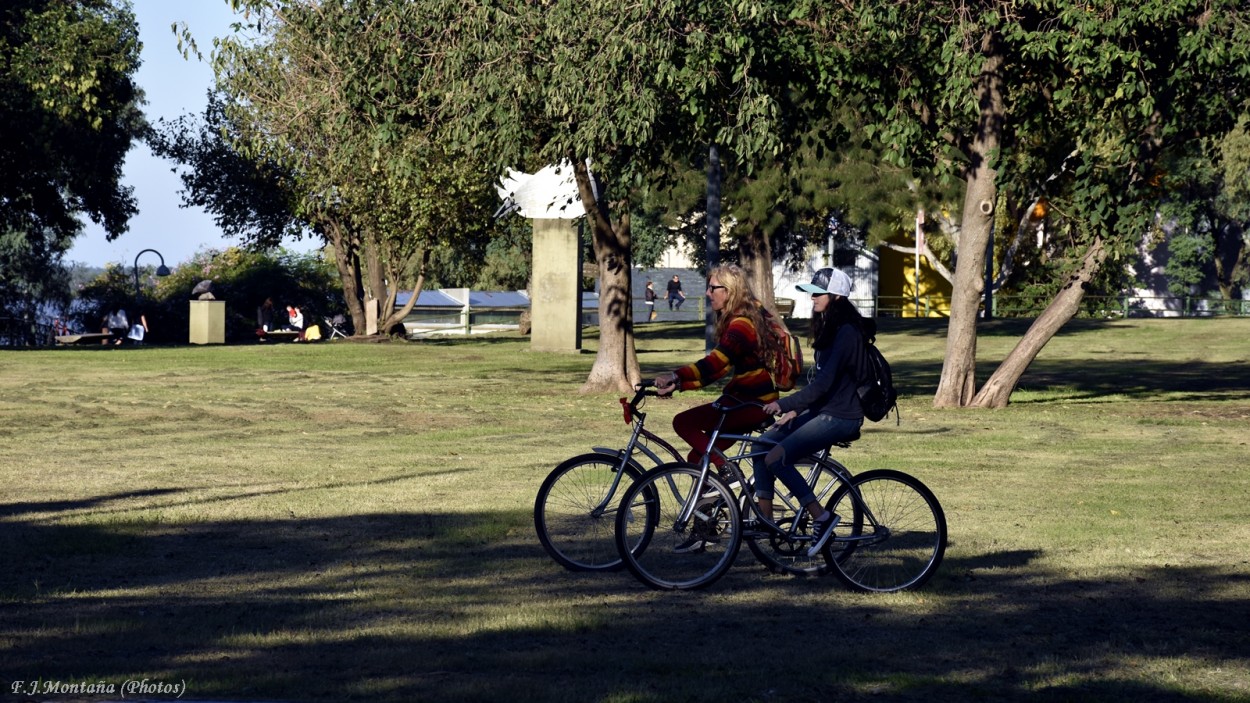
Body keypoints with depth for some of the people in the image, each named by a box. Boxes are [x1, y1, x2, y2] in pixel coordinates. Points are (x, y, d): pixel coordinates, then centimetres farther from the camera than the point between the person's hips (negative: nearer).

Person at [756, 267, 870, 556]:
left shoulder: (846, 333, -17)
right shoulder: (828, 329, 14)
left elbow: (824, 383, -23)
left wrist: (785, 404, -23)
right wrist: (795, 409, 13)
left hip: (840, 417, -10)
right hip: (820, 410, 10)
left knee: (776, 457, -21)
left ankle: (821, 517, -14)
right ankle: (765, 519, 2)